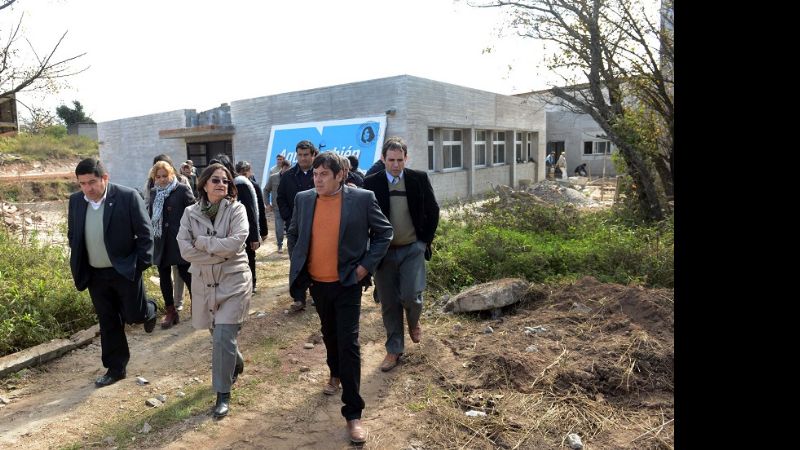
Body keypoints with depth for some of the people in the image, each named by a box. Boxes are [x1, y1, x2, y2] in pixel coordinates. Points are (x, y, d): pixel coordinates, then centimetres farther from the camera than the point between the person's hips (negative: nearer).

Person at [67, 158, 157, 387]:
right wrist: (78, 266, 8)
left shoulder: (128, 196, -15)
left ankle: (149, 310, 37)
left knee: (134, 315, 2)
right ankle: (115, 368, 24)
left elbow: (145, 233, -10)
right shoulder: (75, 201, 1)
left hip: (125, 270, -4)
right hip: (95, 275, 4)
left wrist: (142, 264, -12)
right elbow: (72, 235, 14)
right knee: (108, 322, 11)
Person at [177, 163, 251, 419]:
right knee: (218, 334, 18)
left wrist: (202, 242, -13)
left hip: (233, 282, -3)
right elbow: (185, 250, -10)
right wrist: (220, 251, -16)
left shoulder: (236, 209, -7)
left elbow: (236, 242, -21)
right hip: (204, 283, 4)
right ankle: (236, 365, 48)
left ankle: (223, 393, 7)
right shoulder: (191, 213, 1)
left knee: (223, 337, -9)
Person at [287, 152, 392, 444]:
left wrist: (366, 266, -10)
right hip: (317, 283, 4)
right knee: (329, 334, 23)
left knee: (349, 344, -5)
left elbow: (384, 232, -4)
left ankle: (353, 413, 3)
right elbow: (293, 233, 15)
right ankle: (335, 374, 51)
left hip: (347, 284, -4)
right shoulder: (303, 199, 0)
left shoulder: (362, 198, -11)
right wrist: (297, 263, 6)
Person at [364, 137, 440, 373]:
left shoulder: (419, 179, -3)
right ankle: (394, 349, 24)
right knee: (389, 303, 7)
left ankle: (413, 321, 27)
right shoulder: (371, 183, -5)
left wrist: (426, 240, 3)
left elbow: (432, 212, 6)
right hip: (383, 251, 1)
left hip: (412, 249, 0)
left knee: (410, 296, -10)